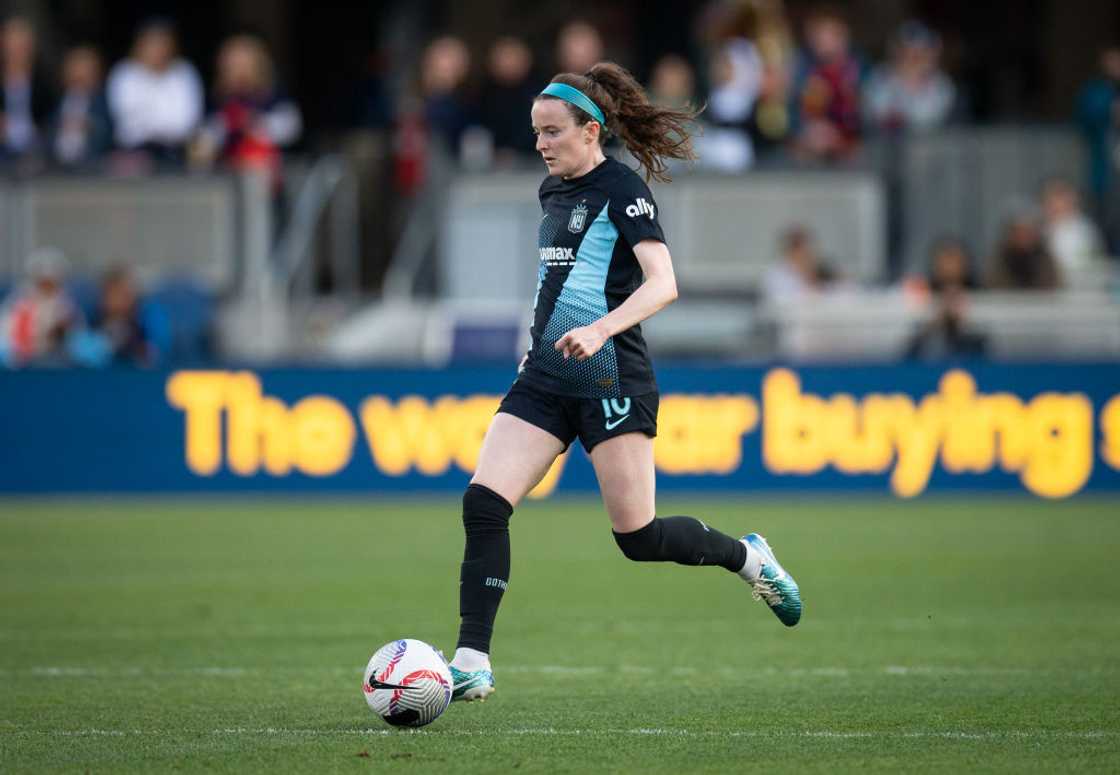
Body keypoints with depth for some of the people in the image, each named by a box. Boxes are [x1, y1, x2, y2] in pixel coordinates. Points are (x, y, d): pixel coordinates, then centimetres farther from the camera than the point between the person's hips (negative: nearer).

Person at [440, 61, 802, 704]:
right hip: (546, 379, 7)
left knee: (640, 539, -3)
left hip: (611, 381, -7)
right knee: (483, 505, -10)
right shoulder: (553, 191, 13)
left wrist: (600, 330, -35)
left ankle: (748, 557, 25)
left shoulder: (622, 190, -11)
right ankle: (473, 665, -10)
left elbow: (663, 283, -22)